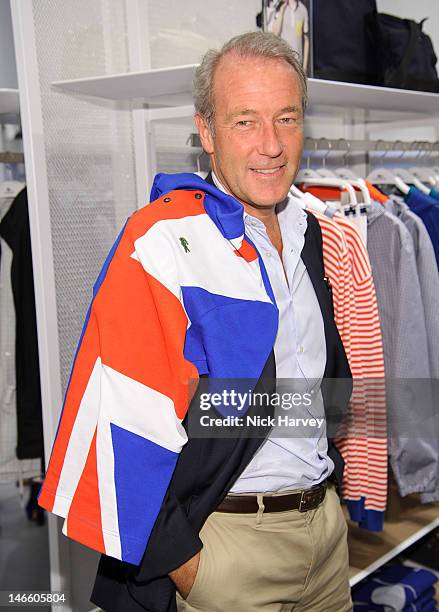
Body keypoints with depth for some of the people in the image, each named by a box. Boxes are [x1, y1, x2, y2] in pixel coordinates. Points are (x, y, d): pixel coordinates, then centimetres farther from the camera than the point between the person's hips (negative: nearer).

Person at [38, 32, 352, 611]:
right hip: (229, 541, -6)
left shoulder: (310, 234, 5)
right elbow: (127, 422, -20)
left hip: (325, 521, 7)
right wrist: (178, 560, -16)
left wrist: (329, 483, 14)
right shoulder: (161, 243, -18)